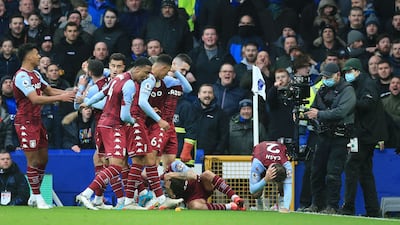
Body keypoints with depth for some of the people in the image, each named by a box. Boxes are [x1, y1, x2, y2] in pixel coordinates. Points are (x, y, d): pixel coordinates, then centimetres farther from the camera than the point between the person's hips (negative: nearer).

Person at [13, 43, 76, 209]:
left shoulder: (35, 74, 13)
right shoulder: (22, 76, -18)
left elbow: (50, 90, 19)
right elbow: (35, 99, -27)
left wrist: (69, 93, 3)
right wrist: (61, 97, -27)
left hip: (37, 121, 9)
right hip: (25, 122, -9)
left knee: (43, 158, 11)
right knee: (33, 161, -5)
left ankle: (34, 196, 20)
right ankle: (37, 197, 4)